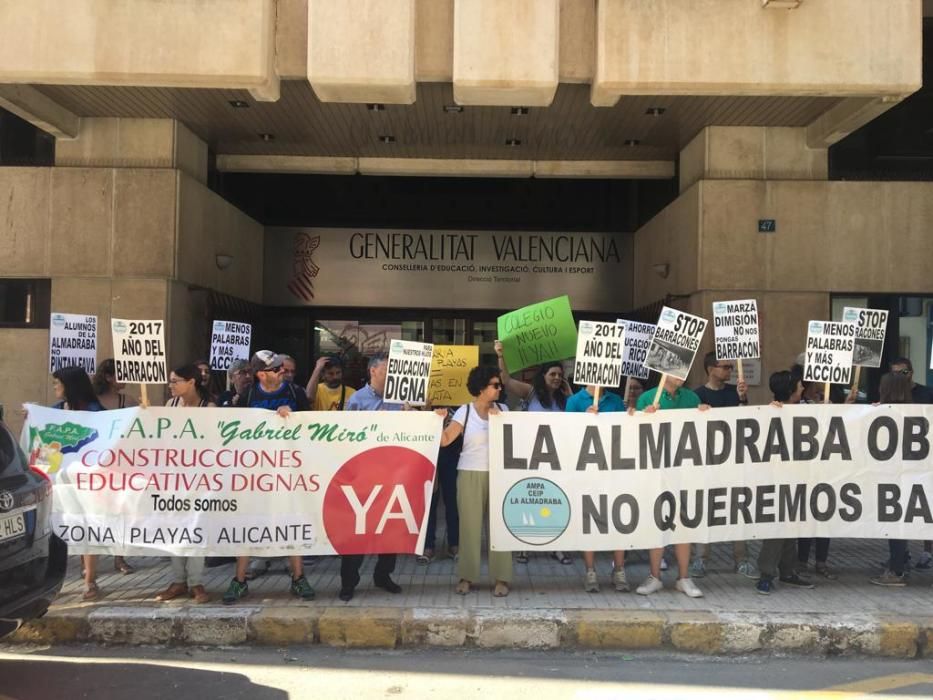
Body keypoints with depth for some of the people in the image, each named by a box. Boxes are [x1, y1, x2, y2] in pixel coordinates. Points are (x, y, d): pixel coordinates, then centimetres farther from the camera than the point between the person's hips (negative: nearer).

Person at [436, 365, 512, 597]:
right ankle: (467, 576, 15)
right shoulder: (465, 411, -2)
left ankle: (501, 578, 11)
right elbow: (444, 440, -9)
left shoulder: (502, 409, 6)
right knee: (470, 525, 3)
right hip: (470, 475, -2)